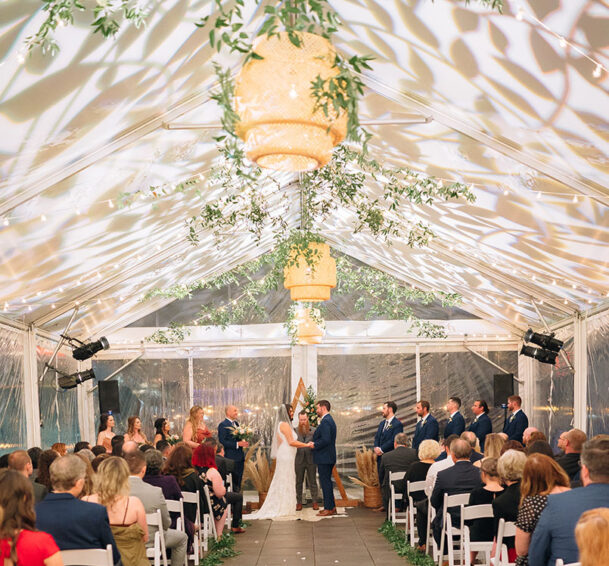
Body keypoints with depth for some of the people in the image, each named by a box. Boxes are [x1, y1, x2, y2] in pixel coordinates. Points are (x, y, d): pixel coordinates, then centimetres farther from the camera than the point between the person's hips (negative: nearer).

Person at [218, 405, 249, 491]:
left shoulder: (236, 423, 16)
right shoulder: (223, 425, -10)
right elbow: (222, 442, -18)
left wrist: (244, 442, 4)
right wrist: (237, 444, -21)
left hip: (240, 457, 8)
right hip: (231, 458, -8)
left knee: (238, 481, 10)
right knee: (233, 481, -8)